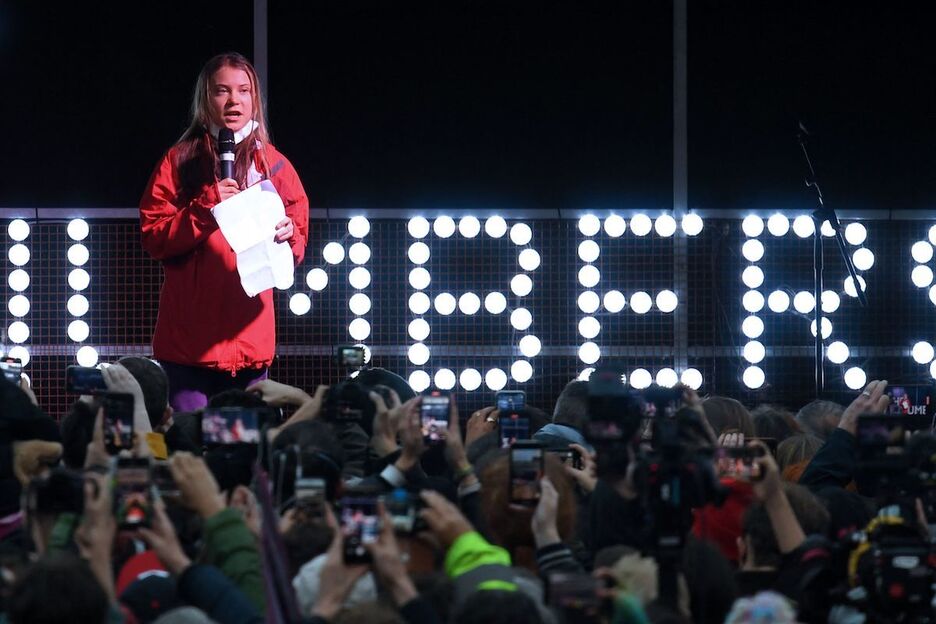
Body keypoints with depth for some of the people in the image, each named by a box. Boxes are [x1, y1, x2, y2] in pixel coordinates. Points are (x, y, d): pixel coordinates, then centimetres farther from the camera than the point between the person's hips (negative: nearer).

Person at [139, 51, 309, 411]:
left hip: (250, 338, 2)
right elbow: (153, 238, -2)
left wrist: (287, 235, -12)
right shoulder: (181, 161, 5)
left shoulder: (274, 165, 11)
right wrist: (206, 208, -15)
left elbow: (298, 248, 11)